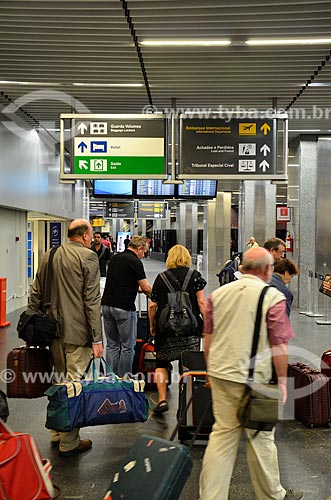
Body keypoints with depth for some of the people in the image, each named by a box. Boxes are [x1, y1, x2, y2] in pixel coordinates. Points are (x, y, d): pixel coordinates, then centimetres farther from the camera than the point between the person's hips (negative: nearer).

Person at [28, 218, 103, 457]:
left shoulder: (48, 256, 10)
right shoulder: (88, 256, -11)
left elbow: (36, 294, 13)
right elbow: (92, 300, -14)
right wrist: (97, 338, -12)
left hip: (54, 330, 7)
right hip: (78, 332, -7)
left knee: (59, 382, 19)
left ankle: (57, 434, 33)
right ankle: (69, 443, 14)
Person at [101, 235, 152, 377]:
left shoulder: (115, 258, 14)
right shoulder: (135, 262, -11)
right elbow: (146, 288, -13)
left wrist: (137, 288, 26)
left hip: (107, 305, 8)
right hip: (124, 307, -8)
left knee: (112, 345, 13)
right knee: (127, 346, 4)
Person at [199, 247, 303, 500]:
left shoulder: (218, 294, 4)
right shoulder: (273, 297, -11)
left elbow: (208, 338, 10)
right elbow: (279, 347, -12)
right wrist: (282, 381, 0)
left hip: (220, 374, 5)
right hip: (254, 379, -4)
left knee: (223, 434, 14)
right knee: (261, 438, 13)